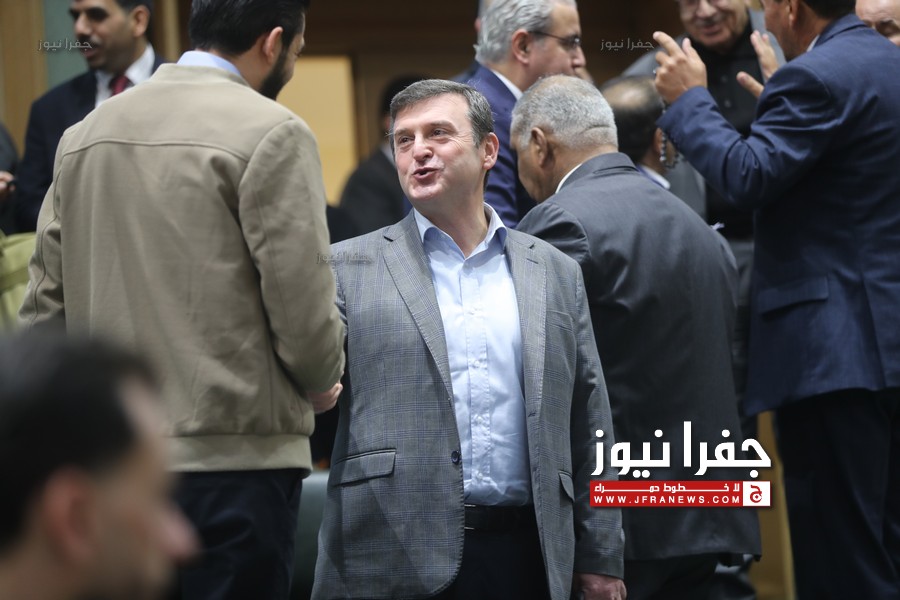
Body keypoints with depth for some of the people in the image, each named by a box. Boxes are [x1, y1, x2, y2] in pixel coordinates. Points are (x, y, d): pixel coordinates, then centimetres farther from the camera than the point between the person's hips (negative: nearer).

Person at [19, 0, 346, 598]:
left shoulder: (85, 132, 12)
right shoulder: (272, 133, -9)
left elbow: (45, 307, 12)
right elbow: (302, 307, -11)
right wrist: (321, 385, 9)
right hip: (233, 455, -6)